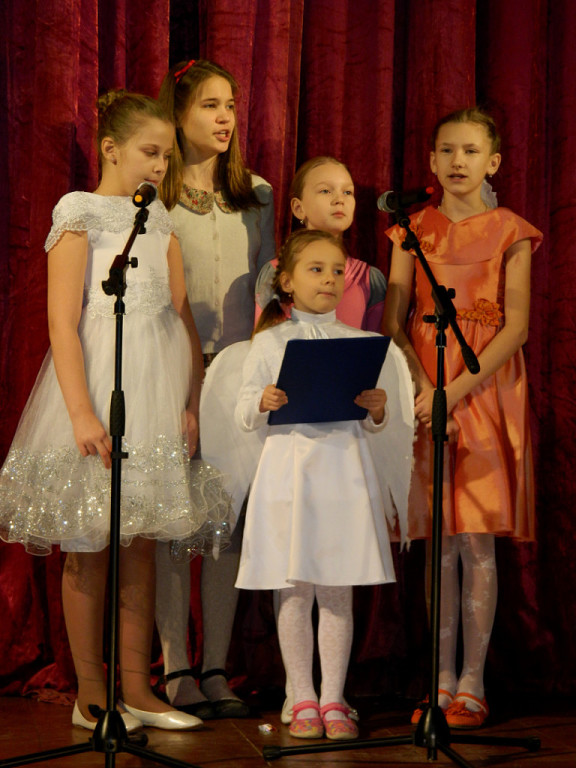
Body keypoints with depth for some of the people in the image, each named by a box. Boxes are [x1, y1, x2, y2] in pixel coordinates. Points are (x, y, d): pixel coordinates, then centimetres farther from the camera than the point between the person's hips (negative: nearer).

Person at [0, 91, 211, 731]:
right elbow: (62, 324, -12)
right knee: (89, 546, 2)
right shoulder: (81, 217, -5)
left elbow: (182, 318, 13)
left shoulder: (159, 223, 13)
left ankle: (136, 688, 14)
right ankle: (90, 693, 10)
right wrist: (82, 413, -19)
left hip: (157, 393, 6)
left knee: (141, 545, 8)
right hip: (100, 388, -6)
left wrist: (194, 403, 4)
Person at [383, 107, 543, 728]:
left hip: (486, 387, -2)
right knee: (441, 542, 4)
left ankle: (472, 684, 3)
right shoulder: (415, 230, 9)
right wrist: (425, 389, -11)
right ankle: (442, 681, 10)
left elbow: (516, 327, -6)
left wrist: (457, 390, -15)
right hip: (426, 391, 2)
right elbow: (392, 323, 4)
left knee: (477, 541, -3)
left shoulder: (509, 232, 1)